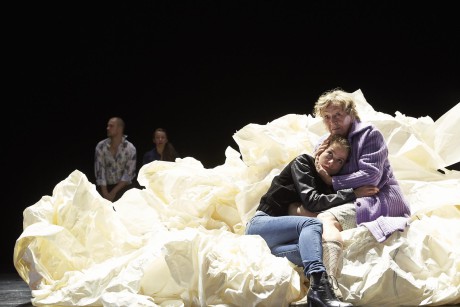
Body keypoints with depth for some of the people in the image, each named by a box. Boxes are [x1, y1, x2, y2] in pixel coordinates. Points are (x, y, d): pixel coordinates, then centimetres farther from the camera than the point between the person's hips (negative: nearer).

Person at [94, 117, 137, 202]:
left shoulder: (130, 148, -9)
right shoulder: (101, 146, -4)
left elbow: (129, 174, -10)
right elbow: (99, 171, -7)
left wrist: (114, 192, -14)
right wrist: (105, 194, -16)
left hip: (123, 187, -1)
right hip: (105, 186, 1)